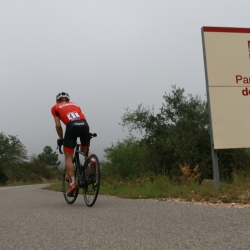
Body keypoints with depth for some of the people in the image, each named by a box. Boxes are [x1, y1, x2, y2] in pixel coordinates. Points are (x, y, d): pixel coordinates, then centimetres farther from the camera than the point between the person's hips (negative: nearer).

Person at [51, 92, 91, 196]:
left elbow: (58, 125, 13)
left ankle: (72, 184, -5)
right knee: (85, 150, 27)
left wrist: (61, 139, 25)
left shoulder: (55, 107, 24)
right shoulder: (75, 104, 33)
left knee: (68, 158, 5)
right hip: (84, 125, 4)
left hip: (72, 126, -3)